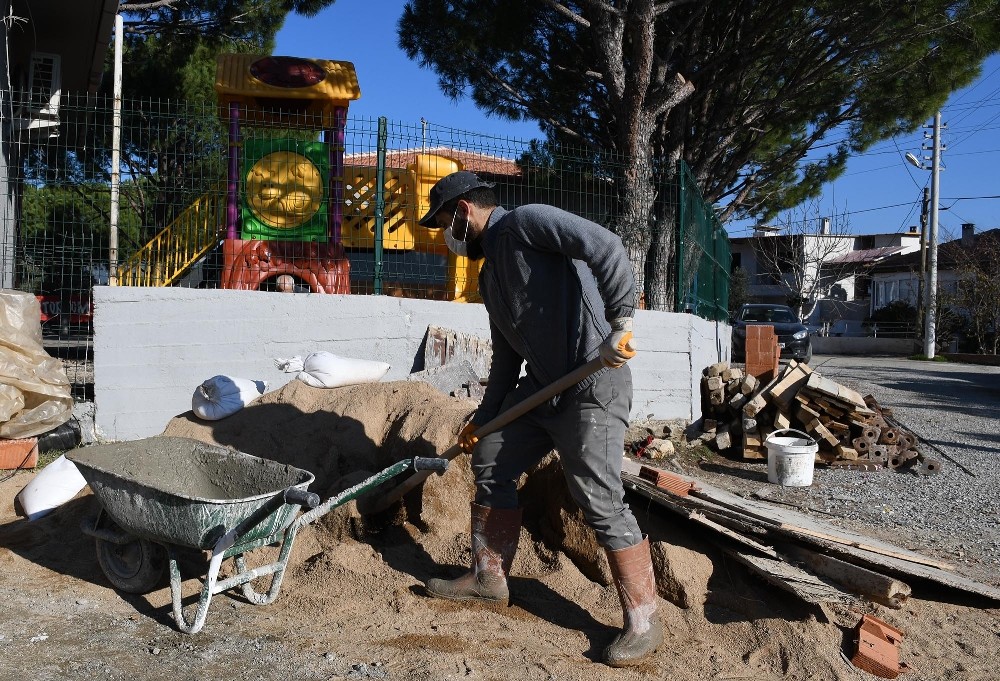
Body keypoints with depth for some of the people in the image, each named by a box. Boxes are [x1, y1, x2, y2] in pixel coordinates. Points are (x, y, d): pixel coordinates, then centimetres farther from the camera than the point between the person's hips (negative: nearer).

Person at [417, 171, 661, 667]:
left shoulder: (526, 222, -8)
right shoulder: (490, 275, 20)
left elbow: (605, 246, -22)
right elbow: (506, 357, 24)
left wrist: (620, 321, -29)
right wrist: (482, 418, 25)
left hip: (593, 386, -10)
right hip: (541, 385, 10)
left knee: (599, 499, -11)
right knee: (491, 461, 14)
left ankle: (643, 622, 3)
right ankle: (489, 576, 29)